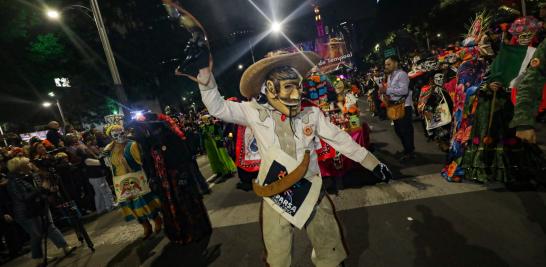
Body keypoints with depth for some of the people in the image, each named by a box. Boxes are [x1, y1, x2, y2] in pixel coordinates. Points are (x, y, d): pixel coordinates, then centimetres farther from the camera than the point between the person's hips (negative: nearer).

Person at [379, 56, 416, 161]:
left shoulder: (401, 74, -14)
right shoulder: (389, 76, 15)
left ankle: (410, 152, 12)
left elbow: (404, 90, -26)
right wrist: (384, 91, -3)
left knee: (406, 130, -2)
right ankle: (407, 149, 33)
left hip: (404, 106, -9)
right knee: (398, 130, 17)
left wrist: (387, 90, -26)